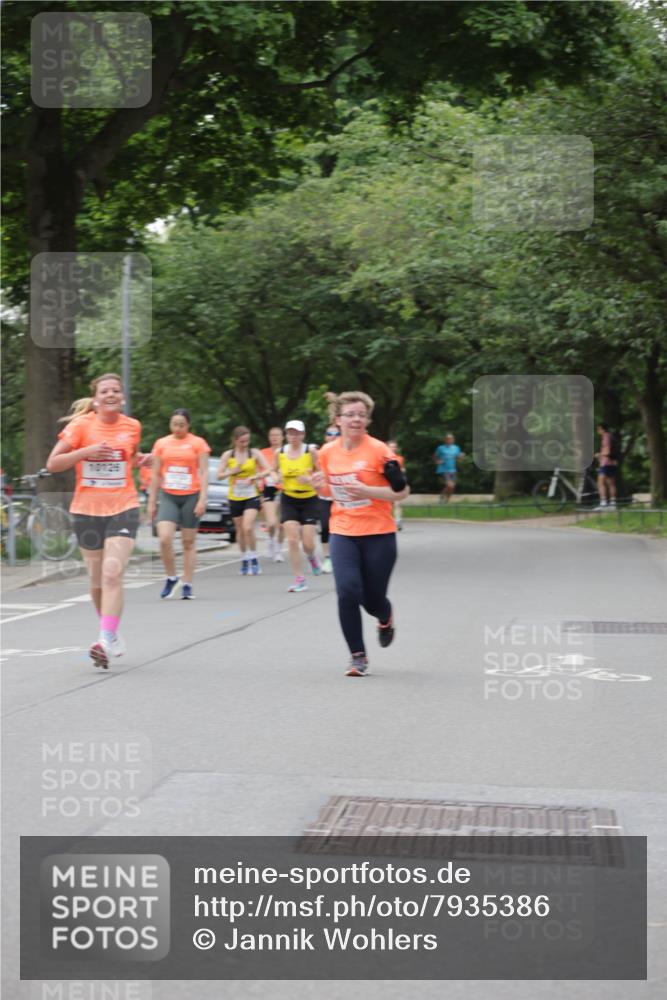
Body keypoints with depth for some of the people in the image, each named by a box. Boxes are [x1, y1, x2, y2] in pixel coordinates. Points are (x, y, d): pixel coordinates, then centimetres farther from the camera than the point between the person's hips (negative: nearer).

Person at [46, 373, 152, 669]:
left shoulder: (132, 426, 4)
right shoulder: (81, 425, -4)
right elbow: (53, 464, -8)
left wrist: (142, 459, 2)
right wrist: (87, 451, -20)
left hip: (123, 508, 0)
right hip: (87, 510, 0)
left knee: (112, 573, -18)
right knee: (97, 581, 10)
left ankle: (107, 638, -23)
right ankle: (111, 632, 30)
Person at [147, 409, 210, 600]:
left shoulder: (198, 443, 2)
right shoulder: (161, 443, 8)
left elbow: (204, 473, -1)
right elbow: (156, 474, 12)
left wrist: (202, 499, -11)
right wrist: (151, 501, 9)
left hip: (190, 496, -1)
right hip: (168, 497, 1)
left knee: (189, 542, 3)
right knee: (164, 538, -15)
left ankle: (187, 585, 11)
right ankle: (171, 578, 4)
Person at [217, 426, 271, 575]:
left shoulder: (255, 453, -2)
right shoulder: (227, 455, 1)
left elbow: (268, 470, -8)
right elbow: (219, 475, -2)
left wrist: (253, 477, -23)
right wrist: (233, 471, -18)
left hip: (252, 496, -2)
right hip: (235, 497, 2)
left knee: (248, 528, -19)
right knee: (240, 530, 10)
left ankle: (254, 560, -9)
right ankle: (244, 560, 26)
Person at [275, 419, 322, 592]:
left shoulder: (311, 451, -9)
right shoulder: (280, 453, 0)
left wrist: (310, 478, -25)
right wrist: (278, 476, -6)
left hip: (309, 500, -2)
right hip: (289, 500, 2)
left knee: (308, 543, -6)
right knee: (292, 540, -9)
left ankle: (311, 557, 32)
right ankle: (299, 579, -1)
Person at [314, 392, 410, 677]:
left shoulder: (378, 450, -11)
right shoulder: (327, 453, 2)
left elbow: (402, 491, -9)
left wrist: (368, 491, -22)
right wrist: (322, 487, -4)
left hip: (379, 535, -2)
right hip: (343, 533, 3)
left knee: (373, 600, 4)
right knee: (348, 592, -16)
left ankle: (385, 619, 44)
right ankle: (358, 656, 1)